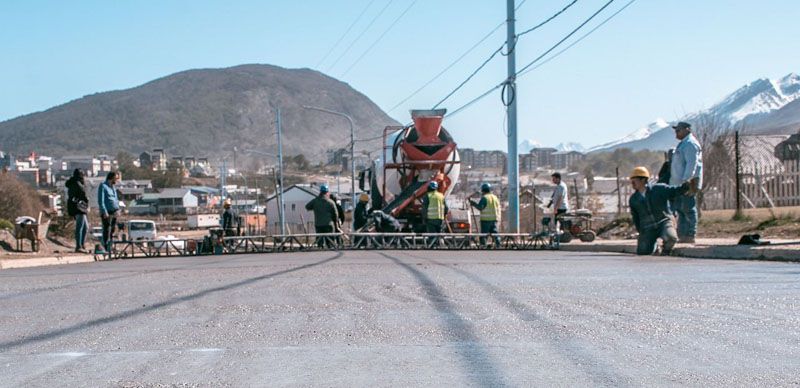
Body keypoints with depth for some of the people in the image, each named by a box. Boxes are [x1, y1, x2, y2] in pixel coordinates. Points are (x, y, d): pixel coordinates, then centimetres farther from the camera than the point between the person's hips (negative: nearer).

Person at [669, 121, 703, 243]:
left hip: (687, 183, -11)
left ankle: (690, 235, -8)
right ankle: (682, 235, 16)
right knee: (680, 209, 12)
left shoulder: (690, 144, -12)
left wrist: (686, 180, -27)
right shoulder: (683, 144, 22)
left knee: (688, 209, -9)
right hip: (680, 184, 11)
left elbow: (691, 164, -21)